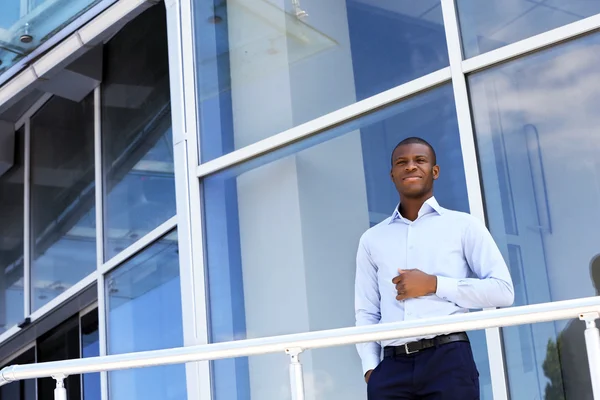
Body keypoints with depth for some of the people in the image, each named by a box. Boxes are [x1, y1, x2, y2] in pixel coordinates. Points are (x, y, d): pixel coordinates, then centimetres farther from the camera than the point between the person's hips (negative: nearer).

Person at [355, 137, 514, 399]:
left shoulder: (463, 225, 11)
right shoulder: (372, 240, 18)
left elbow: (503, 290, 2)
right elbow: (366, 313, 16)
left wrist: (434, 284, -6)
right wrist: (370, 367, 1)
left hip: (448, 359, -2)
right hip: (391, 367, 3)